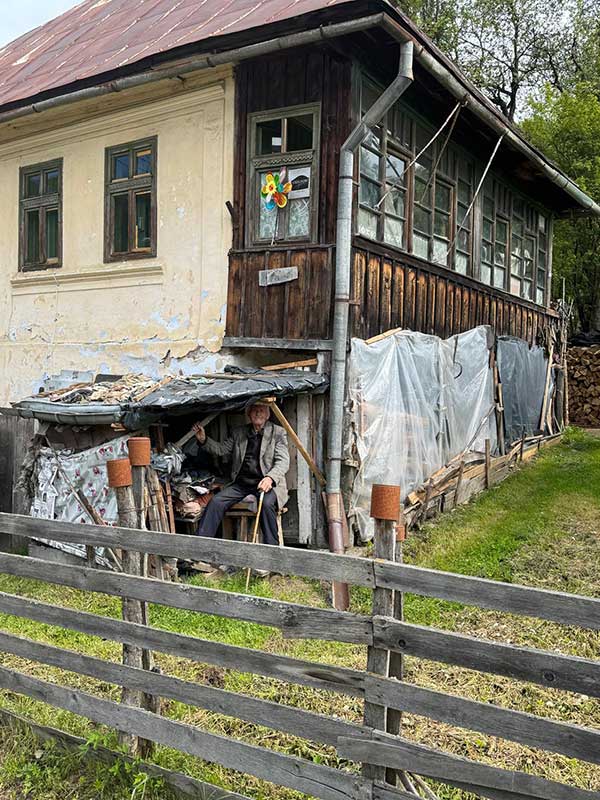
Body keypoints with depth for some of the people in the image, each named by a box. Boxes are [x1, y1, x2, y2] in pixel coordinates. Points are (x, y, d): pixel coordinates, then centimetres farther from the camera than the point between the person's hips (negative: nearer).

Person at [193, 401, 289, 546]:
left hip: (266, 483, -3)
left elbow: (283, 461, -5)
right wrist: (204, 440, -2)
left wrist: (270, 478, -25)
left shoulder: (277, 432, 5)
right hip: (241, 483, 4)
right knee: (216, 501, -20)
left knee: (267, 503, -35)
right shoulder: (239, 433, 17)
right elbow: (221, 449, 17)